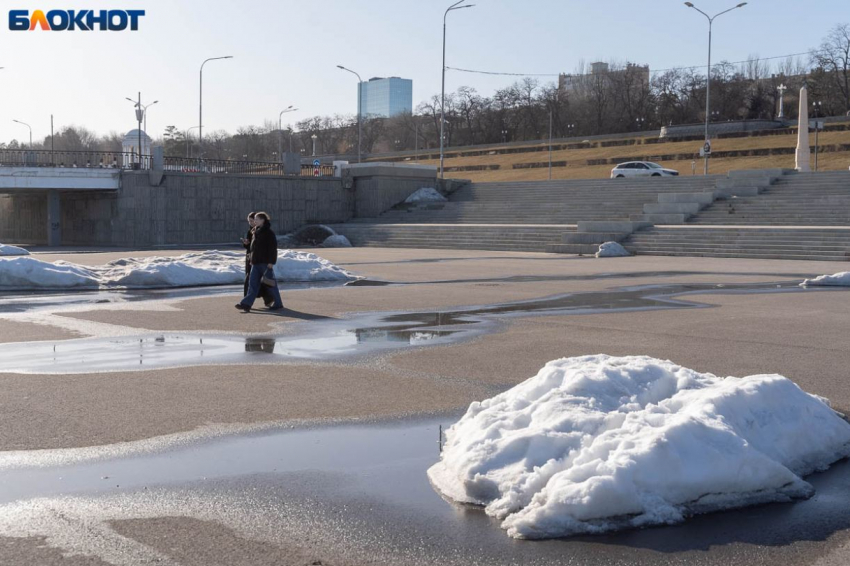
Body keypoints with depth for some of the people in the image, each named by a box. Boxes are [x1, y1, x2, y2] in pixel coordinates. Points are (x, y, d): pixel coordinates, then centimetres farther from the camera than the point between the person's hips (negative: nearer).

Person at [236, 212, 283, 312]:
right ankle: (247, 304, -5)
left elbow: (273, 248, -14)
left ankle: (278, 304, 11)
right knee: (253, 283, 1)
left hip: (265, 263, -8)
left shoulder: (268, 233, -10)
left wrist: (271, 262, -19)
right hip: (256, 262, 8)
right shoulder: (256, 232, 15)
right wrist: (252, 260, 19)